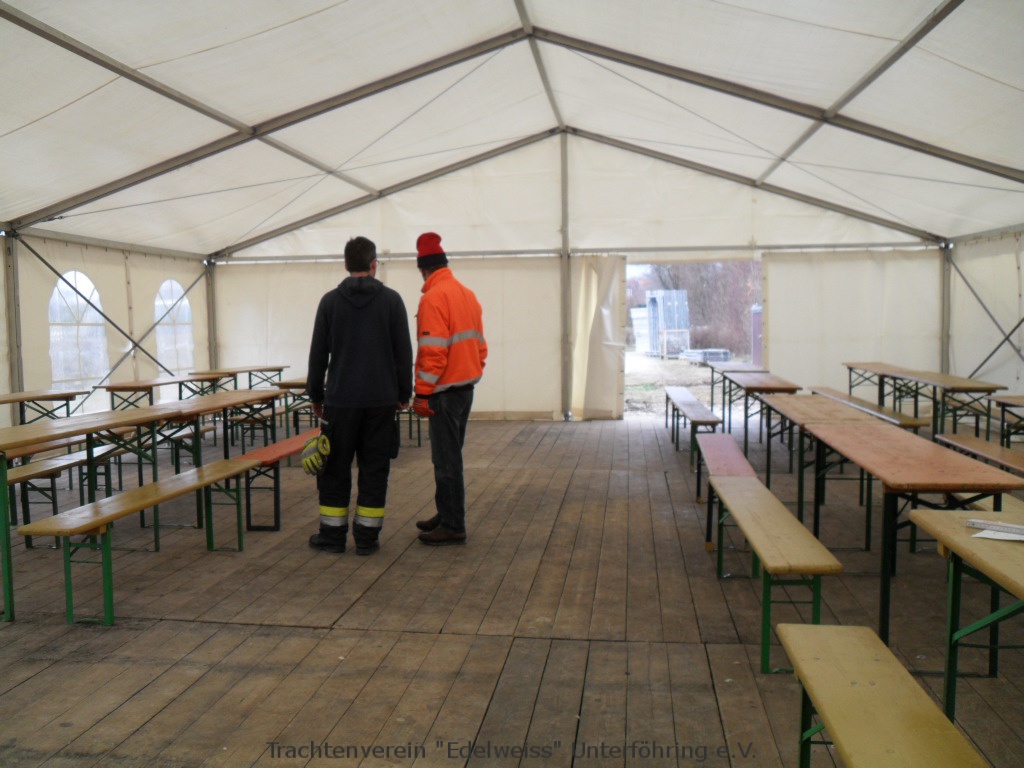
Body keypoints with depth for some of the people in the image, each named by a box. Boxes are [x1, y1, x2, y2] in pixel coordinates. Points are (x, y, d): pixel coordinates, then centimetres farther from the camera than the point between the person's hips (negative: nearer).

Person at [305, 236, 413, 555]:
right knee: (375, 469, 6)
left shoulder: (331, 301, 0)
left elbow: (318, 353, 3)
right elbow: (403, 352, 0)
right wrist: (404, 393, 9)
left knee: (335, 468, 10)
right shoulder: (391, 299, -1)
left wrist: (315, 395, 12)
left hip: (340, 400, 0)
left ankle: (332, 534, 15)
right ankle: (367, 537, 9)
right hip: (381, 400, 0)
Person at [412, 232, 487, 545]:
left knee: (446, 459, -2)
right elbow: (480, 345, 15)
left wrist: (422, 393, -17)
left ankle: (452, 526, 4)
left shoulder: (433, 298, -15)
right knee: (450, 455, 17)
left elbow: (432, 352, -20)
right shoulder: (467, 294, 11)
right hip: (466, 386, 9)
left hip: (445, 390, -9)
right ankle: (447, 515, 28)